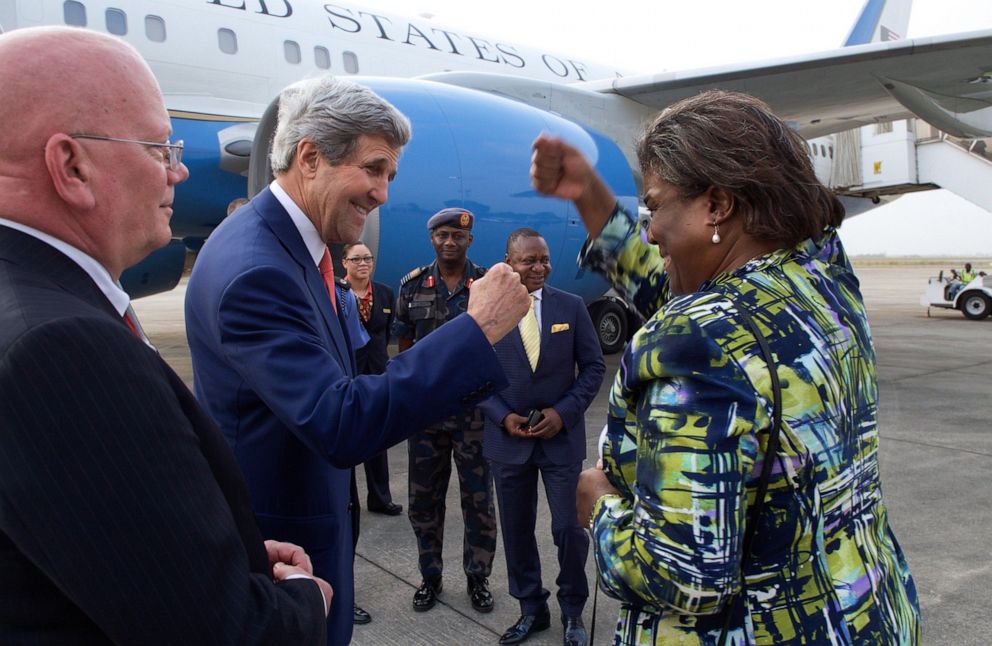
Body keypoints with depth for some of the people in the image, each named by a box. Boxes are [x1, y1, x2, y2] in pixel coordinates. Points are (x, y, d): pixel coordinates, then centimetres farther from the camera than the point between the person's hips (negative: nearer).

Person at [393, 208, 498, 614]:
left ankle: (477, 579, 24)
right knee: (424, 499, 11)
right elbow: (404, 344, 11)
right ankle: (430, 577, 28)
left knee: (478, 500, 7)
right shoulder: (412, 286, 4)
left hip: (475, 409, -2)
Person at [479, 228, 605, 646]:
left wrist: (564, 412, -11)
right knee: (516, 531, 11)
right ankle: (531, 609, 31)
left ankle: (573, 610, 25)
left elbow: (593, 367, 1)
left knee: (569, 529, 1)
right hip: (508, 439, 1)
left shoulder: (571, 306, -1)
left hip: (562, 437, -1)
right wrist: (504, 417, -11)